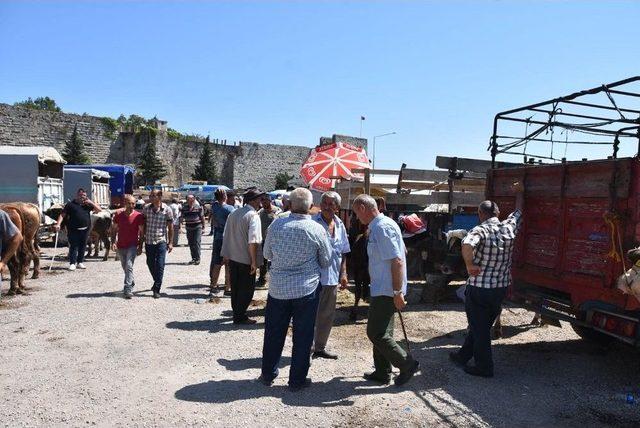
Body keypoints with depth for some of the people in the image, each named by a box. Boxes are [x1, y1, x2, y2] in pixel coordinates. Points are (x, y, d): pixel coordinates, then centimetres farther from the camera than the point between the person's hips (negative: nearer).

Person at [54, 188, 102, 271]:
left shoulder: (87, 204, 12)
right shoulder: (70, 204, 2)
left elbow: (99, 210, 7)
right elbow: (62, 215, -2)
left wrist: (91, 203, -3)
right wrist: (58, 224, -14)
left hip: (85, 230, 4)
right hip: (74, 230, -4)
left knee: (82, 247, 9)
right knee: (73, 247, -3)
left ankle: (80, 262, 19)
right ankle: (72, 263, 1)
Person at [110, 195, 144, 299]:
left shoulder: (138, 216, -9)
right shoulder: (118, 214, 0)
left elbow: (142, 232, -3)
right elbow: (113, 229, 8)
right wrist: (113, 242, -2)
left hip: (132, 246, -4)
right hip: (120, 246, 4)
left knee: (129, 266, -16)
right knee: (125, 267, 17)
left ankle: (128, 289, -15)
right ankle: (131, 282, 40)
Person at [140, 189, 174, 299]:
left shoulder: (167, 210, -5)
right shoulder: (146, 208, 2)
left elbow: (170, 227, 0)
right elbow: (143, 226, 7)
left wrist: (170, 242, -2)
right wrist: (141, 241, 7)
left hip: (161, 241, -3)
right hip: (149, 241, 4)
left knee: (160, 266, -7)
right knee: (150, 264, 14)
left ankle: (156, 290, 0)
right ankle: (157, 282, 39)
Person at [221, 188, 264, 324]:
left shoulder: (233, 214, 7)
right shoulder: (253, 216, -16)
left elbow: (226, 236, 12)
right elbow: (253, 241, -22)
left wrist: (226, 256, 18)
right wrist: (254, 261, -18)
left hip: (232, 257, 7)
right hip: (246, 259, -7)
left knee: (235, 287, 17)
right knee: (247, 288, 6)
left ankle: (236, 313, 29)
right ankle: (240, 316, 12)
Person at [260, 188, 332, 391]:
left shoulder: (277, 225, -7)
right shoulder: (317, 229, -12)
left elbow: (267, 254, 6)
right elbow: (326, 261, 0)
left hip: (278, 288, 2)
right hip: (306, 290, -2)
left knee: (274, 334, 16)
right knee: (302, 336, 10)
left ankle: (268, 374, 30)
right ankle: (297, 380, 19)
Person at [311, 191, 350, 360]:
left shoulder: (340, 225, 7)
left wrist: (343, 273, 9)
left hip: (332, 276, 7)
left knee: (327, 314, 16)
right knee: (311, 314, 0)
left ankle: (320, 347, 32)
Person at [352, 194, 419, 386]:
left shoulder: (381, 228, -20)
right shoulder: (383, 224, 12)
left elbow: (397, 261, -25)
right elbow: (402, 252, 22)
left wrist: (397, 292, -24)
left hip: (385, 292, -10)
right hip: (383, 289, 10)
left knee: (376, 333, -3)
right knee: (381, 333, 17)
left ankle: (407, 364, 9)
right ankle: (382, 372, 28)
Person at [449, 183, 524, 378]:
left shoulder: (481, 230, -17)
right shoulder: (509, 227, 0)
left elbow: (467, 244, -40)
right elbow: (519, 210, 21)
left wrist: (470, 265, -24)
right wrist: (519, 192, 37)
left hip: (479, 288, -6)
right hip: (501, 288, 6)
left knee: (479, 329, 8)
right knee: (482, 325, 19)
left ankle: (484, 367, 17)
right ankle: (463, 356, 34)